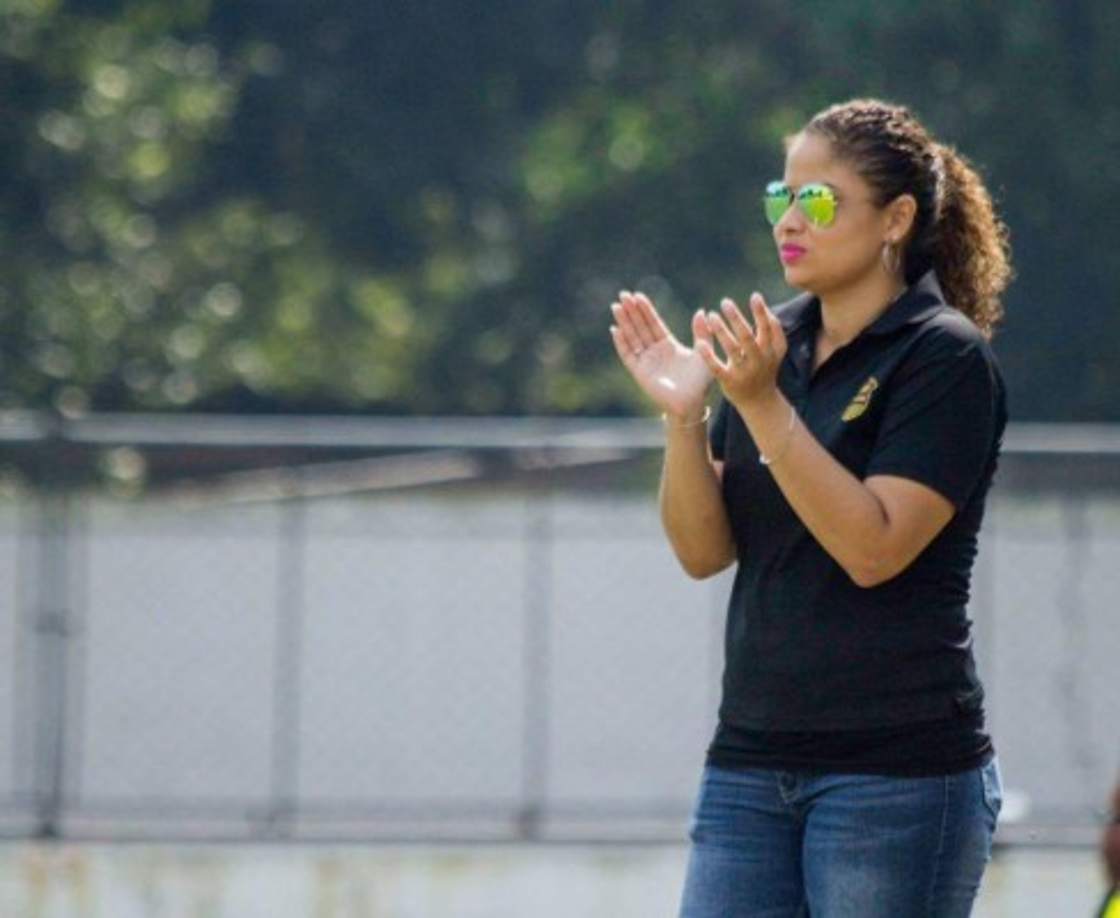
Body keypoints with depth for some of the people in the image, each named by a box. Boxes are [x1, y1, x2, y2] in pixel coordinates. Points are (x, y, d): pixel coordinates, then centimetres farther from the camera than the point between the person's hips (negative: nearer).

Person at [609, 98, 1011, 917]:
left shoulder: (946, 358, -8)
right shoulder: (776, 343, 12)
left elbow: (875, 548, -19)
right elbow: (705, 551, 9)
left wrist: (762, 403, -22)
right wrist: (683, 415, -7)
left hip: (898, 765, -7)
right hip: (753, 756, 7)